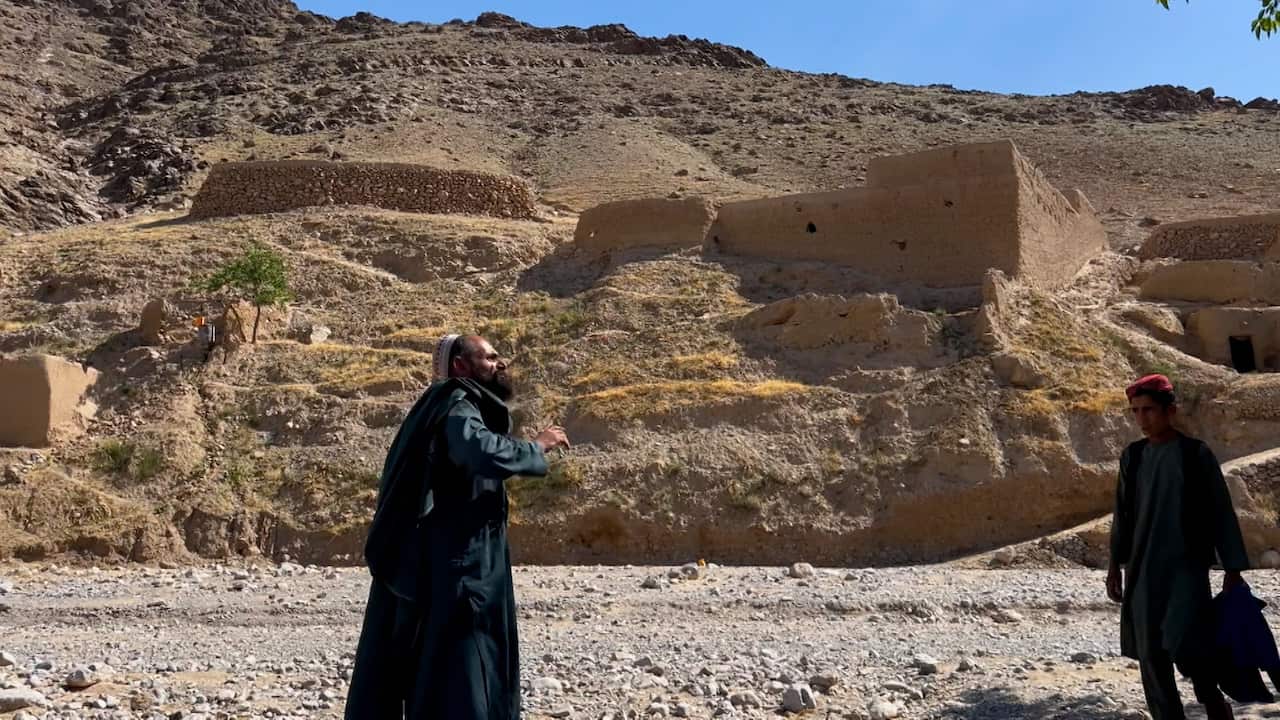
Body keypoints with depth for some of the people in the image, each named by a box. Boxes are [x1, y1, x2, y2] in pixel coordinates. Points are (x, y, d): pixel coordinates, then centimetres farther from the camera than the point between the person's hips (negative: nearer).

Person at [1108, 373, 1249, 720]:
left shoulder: (1196, 454, -4)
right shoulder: (1132, 457, 7)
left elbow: (1221, 513, -1)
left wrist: (1233, 568, -3)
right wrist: (1115, 564, 12)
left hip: (1187, 567, -4)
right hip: (1143, 570, 4)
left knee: (1186, 648, -15)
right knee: (1151, 655, 5)